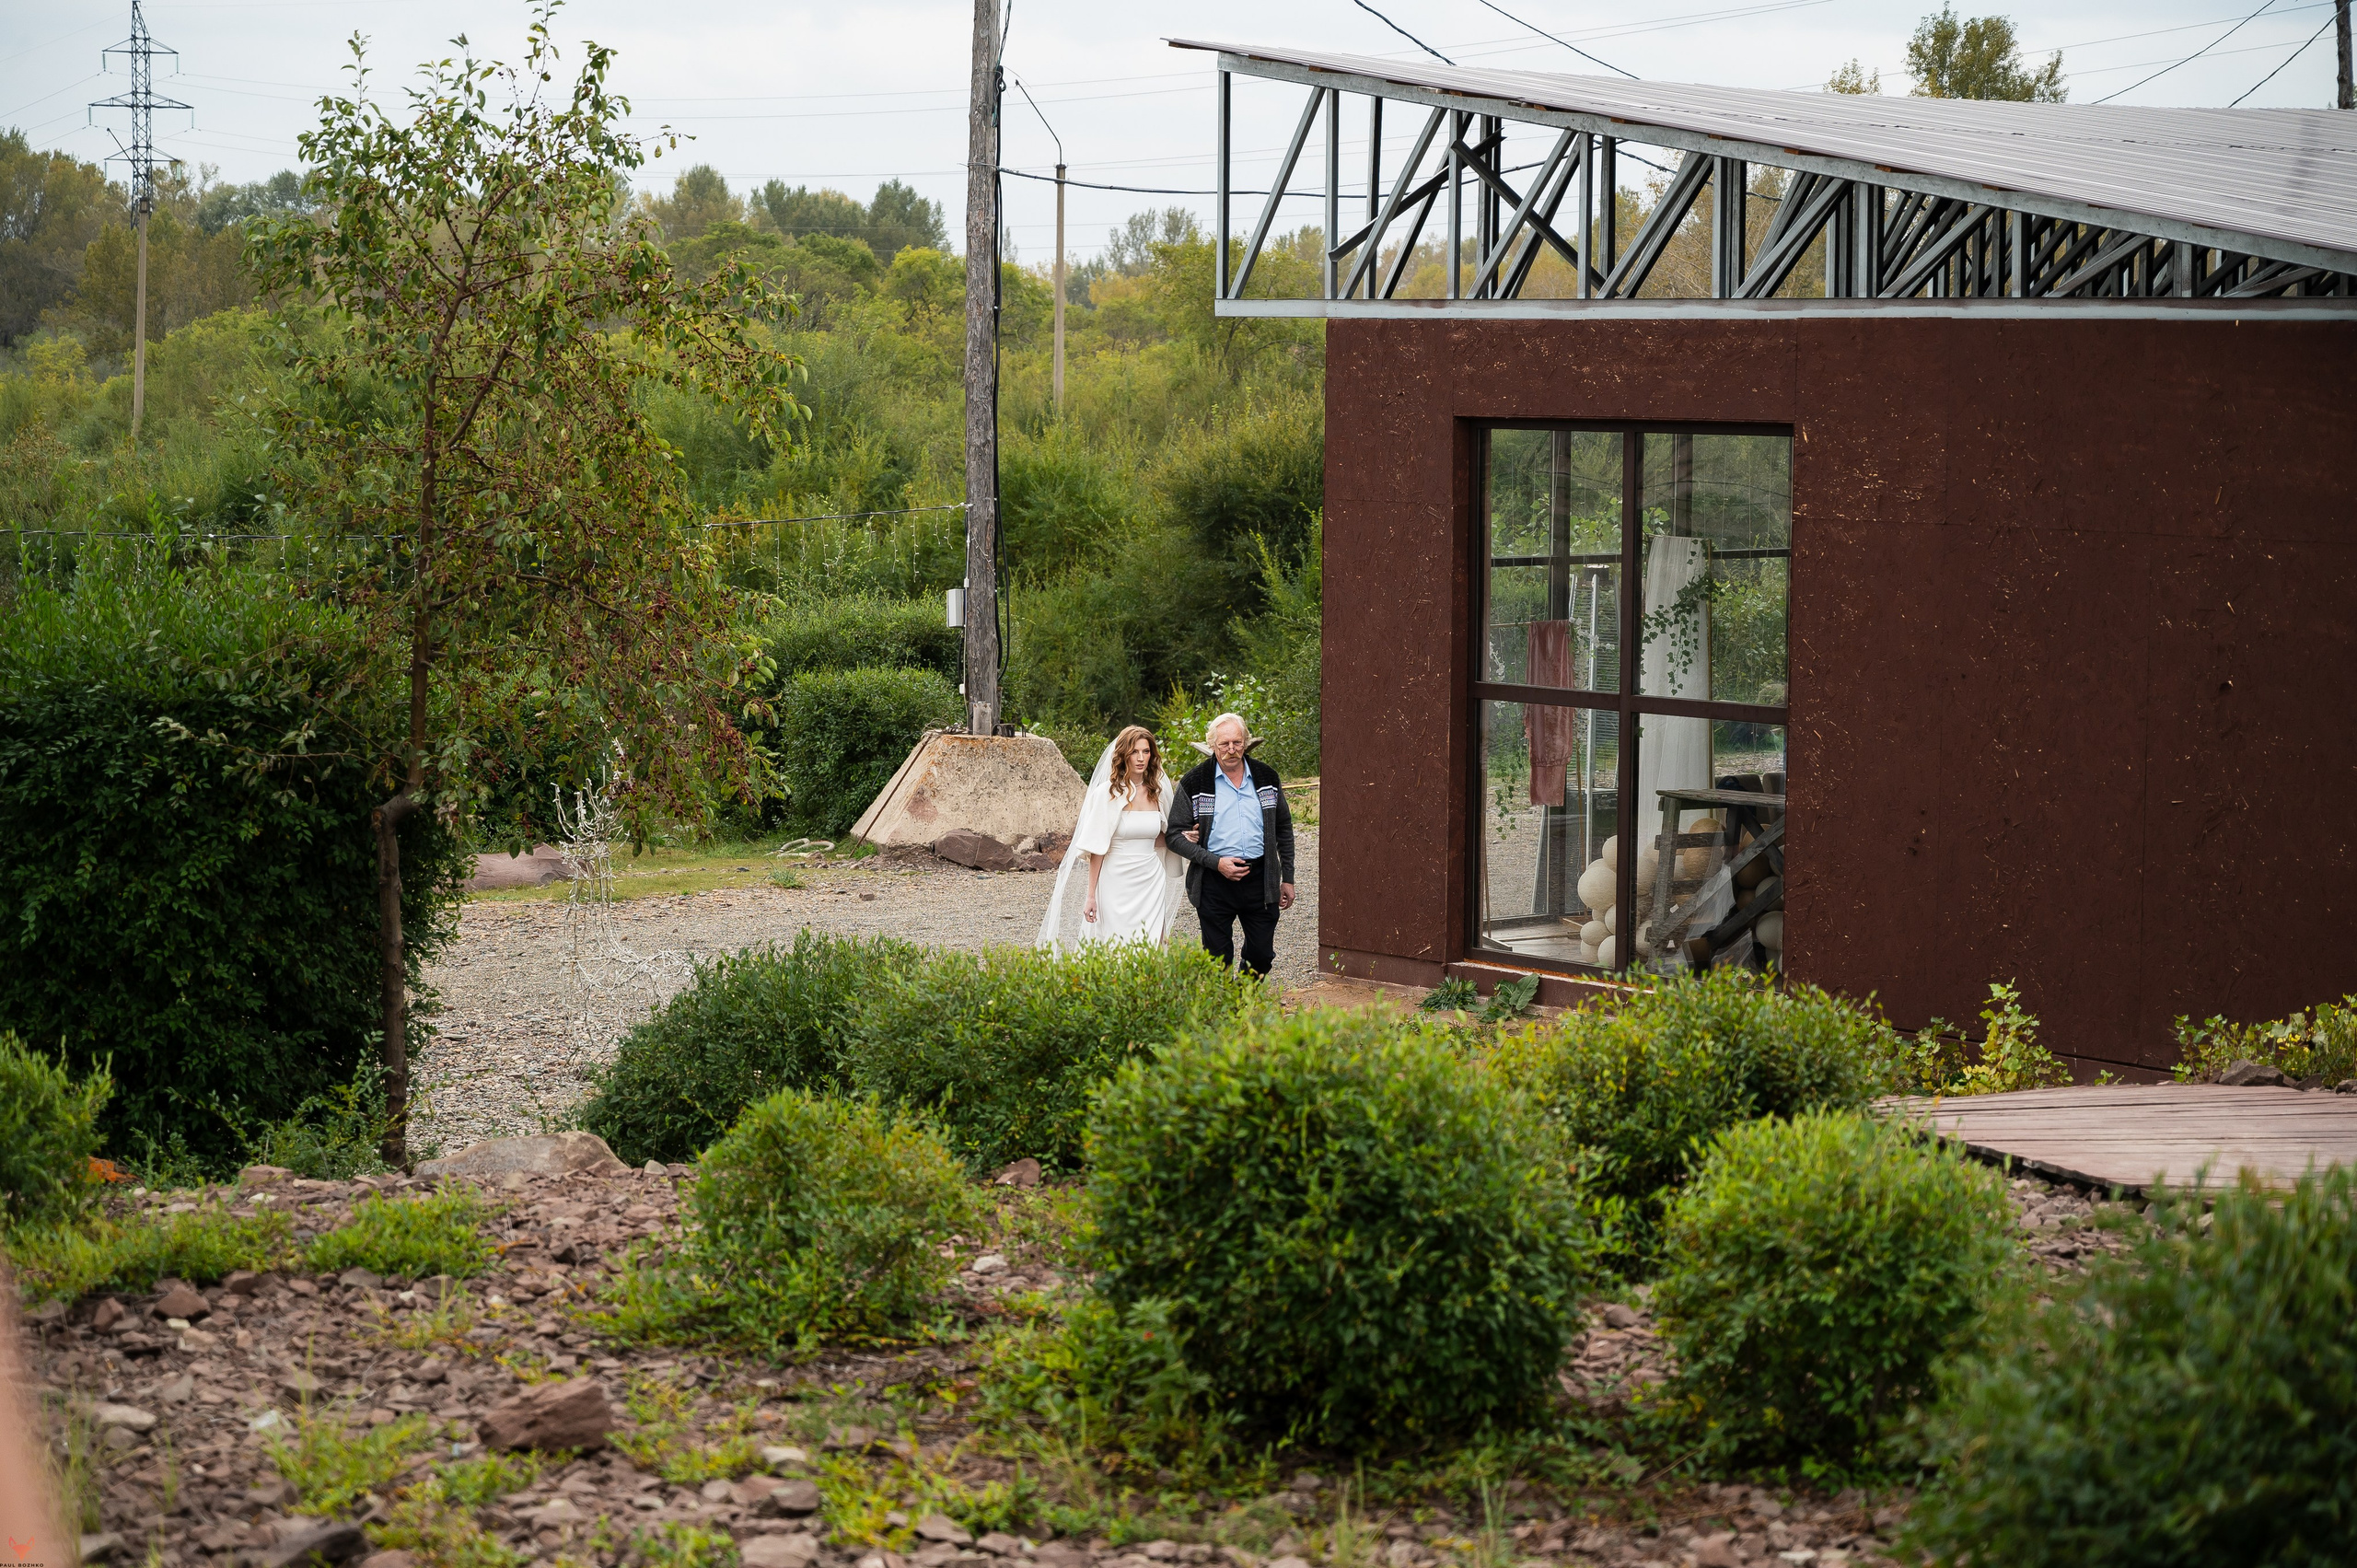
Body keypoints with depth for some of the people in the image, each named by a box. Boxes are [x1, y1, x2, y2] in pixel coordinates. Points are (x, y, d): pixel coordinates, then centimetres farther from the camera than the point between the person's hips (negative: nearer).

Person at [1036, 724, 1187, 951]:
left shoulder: (1158, 792, 7)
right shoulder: (1108, 794, -6)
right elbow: (1096, 849, -6)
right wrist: (1091, 896, -8)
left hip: (1151, 884, 4)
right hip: (1116, 885, -4)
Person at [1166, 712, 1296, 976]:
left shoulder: (1267, 777, 6)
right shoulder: (1194, 783, -3)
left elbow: (1283, 829, 16)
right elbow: (1174, 835, -3)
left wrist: (1288, 879, 12)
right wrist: (1216, 863, -14)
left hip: (1260, 878, 2)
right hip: (1214, 882, -2)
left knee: (1262, 954, 7)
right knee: (1218, 958, 4)